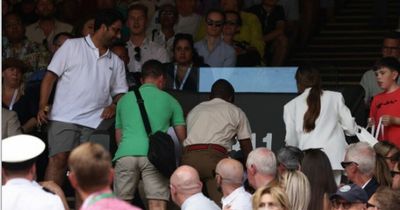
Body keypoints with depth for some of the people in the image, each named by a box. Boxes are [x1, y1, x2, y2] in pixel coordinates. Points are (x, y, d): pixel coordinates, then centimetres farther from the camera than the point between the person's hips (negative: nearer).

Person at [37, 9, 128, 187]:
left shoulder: (116, 62, 21)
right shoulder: (72, 46, 8)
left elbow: (120, 91, 20)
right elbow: (51, 75, 4)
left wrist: (114, 105, -4)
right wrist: (43, 105, -9)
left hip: (94, 123, 4)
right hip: (64, 118, -4)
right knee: (58, 159, -15)